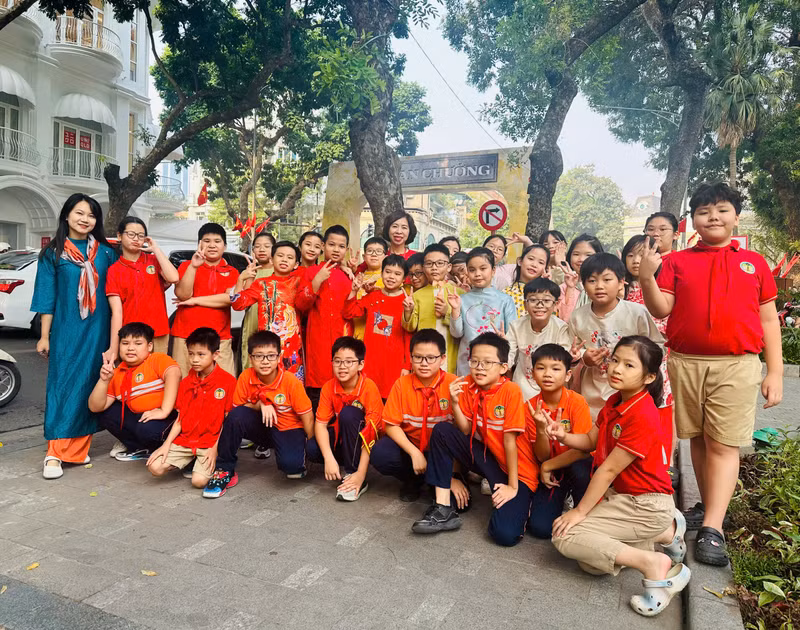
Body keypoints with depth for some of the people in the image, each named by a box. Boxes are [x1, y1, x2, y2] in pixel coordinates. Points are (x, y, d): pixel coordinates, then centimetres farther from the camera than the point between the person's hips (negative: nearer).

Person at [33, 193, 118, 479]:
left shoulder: (106, 252, 7)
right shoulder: (53, 253, 4)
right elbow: (47, 297, 3)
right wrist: (44, 336, -1)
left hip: (97, 331, 2)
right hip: (66, 330, -1)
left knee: (89, 386, 4)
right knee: (63, 386, -4)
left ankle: (78, 448, 15)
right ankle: (55, 454, -1)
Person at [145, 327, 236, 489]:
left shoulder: (228, 381, -8)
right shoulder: (186, 382, 10)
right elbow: (180, 418, 11)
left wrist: (215, 449, -13)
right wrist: (166, 444, -1)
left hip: (210, 443, -5)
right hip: (184, 441, 5)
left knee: (199, 480, -23)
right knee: (155, 467, -12)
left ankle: (212, 463, 9)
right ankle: (191, 462, 12)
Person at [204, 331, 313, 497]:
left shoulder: (291, 382, -21)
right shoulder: (246, 377, -13)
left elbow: (307, 417, -13)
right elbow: (237, 409, -4)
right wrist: (260, 404, -21)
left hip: (288, 429, -3)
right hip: (261, 426, 3)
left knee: (290, 463, -33)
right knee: (236, 415, -27)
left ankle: (298, 461, 7)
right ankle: (225, 471, -11)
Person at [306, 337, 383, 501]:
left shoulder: (369, 388, -23)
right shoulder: (328, 387, -10)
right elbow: (320, 423, -14)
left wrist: (361, 474, -31)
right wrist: (329, 459, -30)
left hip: (363, 443, -4)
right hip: (340, 439, 4)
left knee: (348, 413, -31)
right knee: (311, 448, -24)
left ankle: (356, 477, -22)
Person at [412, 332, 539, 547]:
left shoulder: (511, 391, -20)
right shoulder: (467, 386, -5)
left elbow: (509, 439, -19)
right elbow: (466, 431, -5)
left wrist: (512, 486, -14)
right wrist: (455, 402, -20)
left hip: (515, 468, -5)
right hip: (486, 457, 5)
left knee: (505, 534, -23)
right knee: (442, 430, -15)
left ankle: (521, 500, 13)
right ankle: (443, 509, -8)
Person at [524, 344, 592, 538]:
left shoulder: (577, 402, -18)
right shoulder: (531, 407, -10)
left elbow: (583, 449, -21)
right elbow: (542, 457, -10)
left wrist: (548, 466, -14)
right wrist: (541, 429, -28)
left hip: (577, 465, -2)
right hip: (550, 472, 2)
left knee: (580, 469, -38)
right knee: (539, 527, -14)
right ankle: (561, 498, 17)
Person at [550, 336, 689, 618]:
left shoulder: (642, 417, -25)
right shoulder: (616, 401, 2)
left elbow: (609, 469, -22)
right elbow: (591, 440, 9)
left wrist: (580, 511, -15)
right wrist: (565, 437, -14)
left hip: (645, 505, -9)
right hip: (619, 495, 9)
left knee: (564, 535, -17)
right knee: (590, 564, 3)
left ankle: (652, 564, -9)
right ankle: (665, 532, 12)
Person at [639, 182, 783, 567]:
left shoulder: (755, 263, 10)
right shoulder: (677, 261, 8)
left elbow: (768, 321, 9)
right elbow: (661, 310, 1)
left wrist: (775, 372, 4)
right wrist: (647, 278, -16)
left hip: (737, 365, -1)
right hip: (685, 362, 1)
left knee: (724, 444, -3)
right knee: (699, 439, 10)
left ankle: (712, 529, -1)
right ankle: (710, 507, 25)